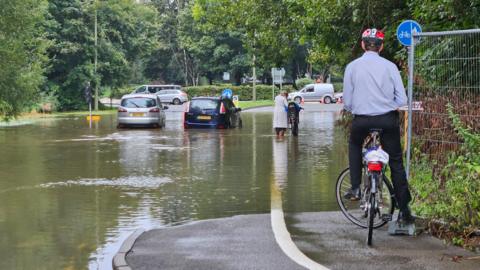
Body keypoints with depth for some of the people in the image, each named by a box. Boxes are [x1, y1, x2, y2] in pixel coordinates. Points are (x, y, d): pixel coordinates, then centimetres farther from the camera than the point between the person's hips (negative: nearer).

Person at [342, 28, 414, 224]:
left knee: (354, 145, 31)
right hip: (388, 119, 0)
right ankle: (404, 209, 11)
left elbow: (347, 102, 1)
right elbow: (402, 100, -2)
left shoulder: (352, 67, -2)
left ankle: (355, 188, 18)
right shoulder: (390, 66, -1)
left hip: (362, 120, 0)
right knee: (396, 162, 12)